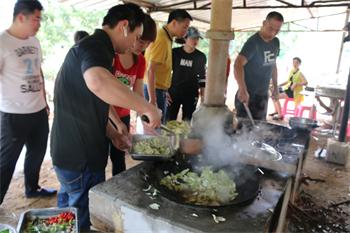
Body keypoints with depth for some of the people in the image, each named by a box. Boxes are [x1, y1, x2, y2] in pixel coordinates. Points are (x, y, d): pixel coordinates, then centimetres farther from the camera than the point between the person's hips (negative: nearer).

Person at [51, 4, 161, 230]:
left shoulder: (93, 46, 15)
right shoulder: (96, 46, -19)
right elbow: (99, 83, -45)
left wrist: (112, 133, 14)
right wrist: (147, 107, -34)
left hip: (70, 151, 10)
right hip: (80, 156, -10)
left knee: (68, 212, 27)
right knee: (81, 220, 10)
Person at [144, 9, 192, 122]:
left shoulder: (166, 38, 11)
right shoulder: (162, 39, -17)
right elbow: (150, 71, -23)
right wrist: (152, 100, -24)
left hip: (159, 89, 9)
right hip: (154, 90, -9)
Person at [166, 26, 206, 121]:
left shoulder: (201, 57, 2)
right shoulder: (175, 52, -1)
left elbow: (202, 78, 7)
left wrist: (203, 97, 5)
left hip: (191, 95, 1)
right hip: (174, 93, 0)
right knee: (169, 121, 0)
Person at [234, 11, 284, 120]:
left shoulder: (276, 42, 7)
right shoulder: (253, 42, -17)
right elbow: (238, 64, -33)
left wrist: (275, 86, 19)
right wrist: (242, 90, -45)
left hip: (263, 94, 7)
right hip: (248, 94, -7)